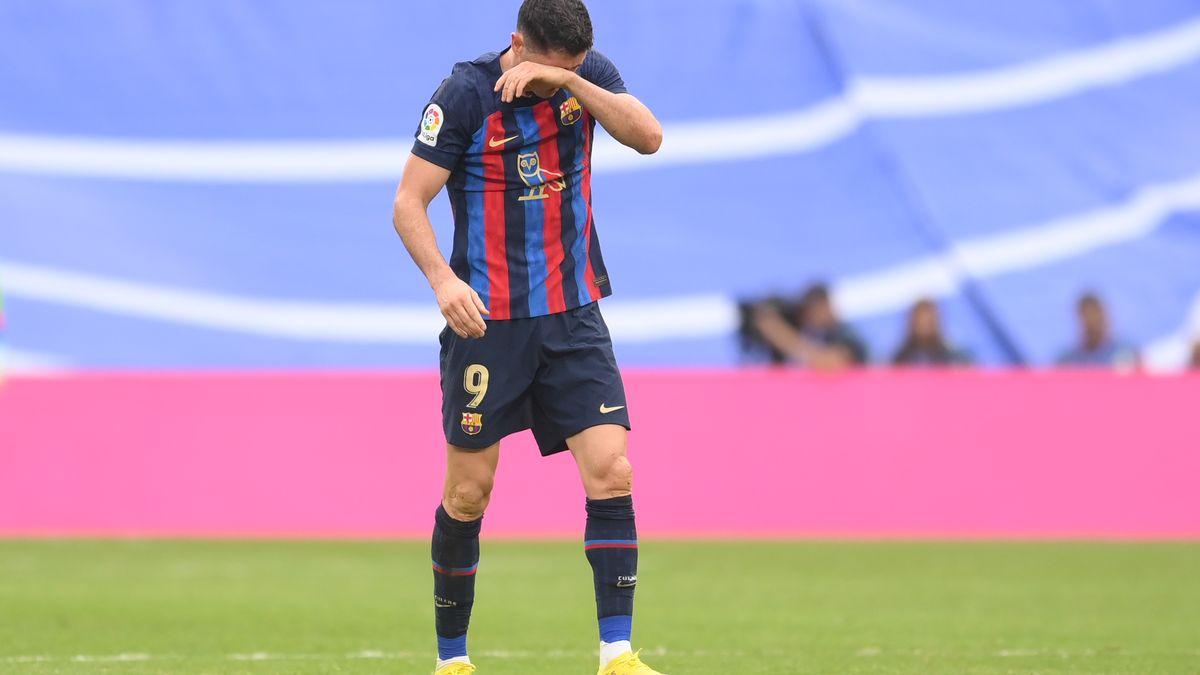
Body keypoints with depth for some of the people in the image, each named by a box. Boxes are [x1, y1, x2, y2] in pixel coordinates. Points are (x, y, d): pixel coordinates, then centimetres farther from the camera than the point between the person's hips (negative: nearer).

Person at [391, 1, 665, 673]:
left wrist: (569, 80, -24)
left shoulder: (591, 74, 1)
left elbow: (649, 136, -14)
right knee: (469, 492, 2)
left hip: (574, 315, 3)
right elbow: (409, 202, -10)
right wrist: (443, 278, -26)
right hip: (487, 317, -3)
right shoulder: (466, 94, -10)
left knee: (612, 473, -10)